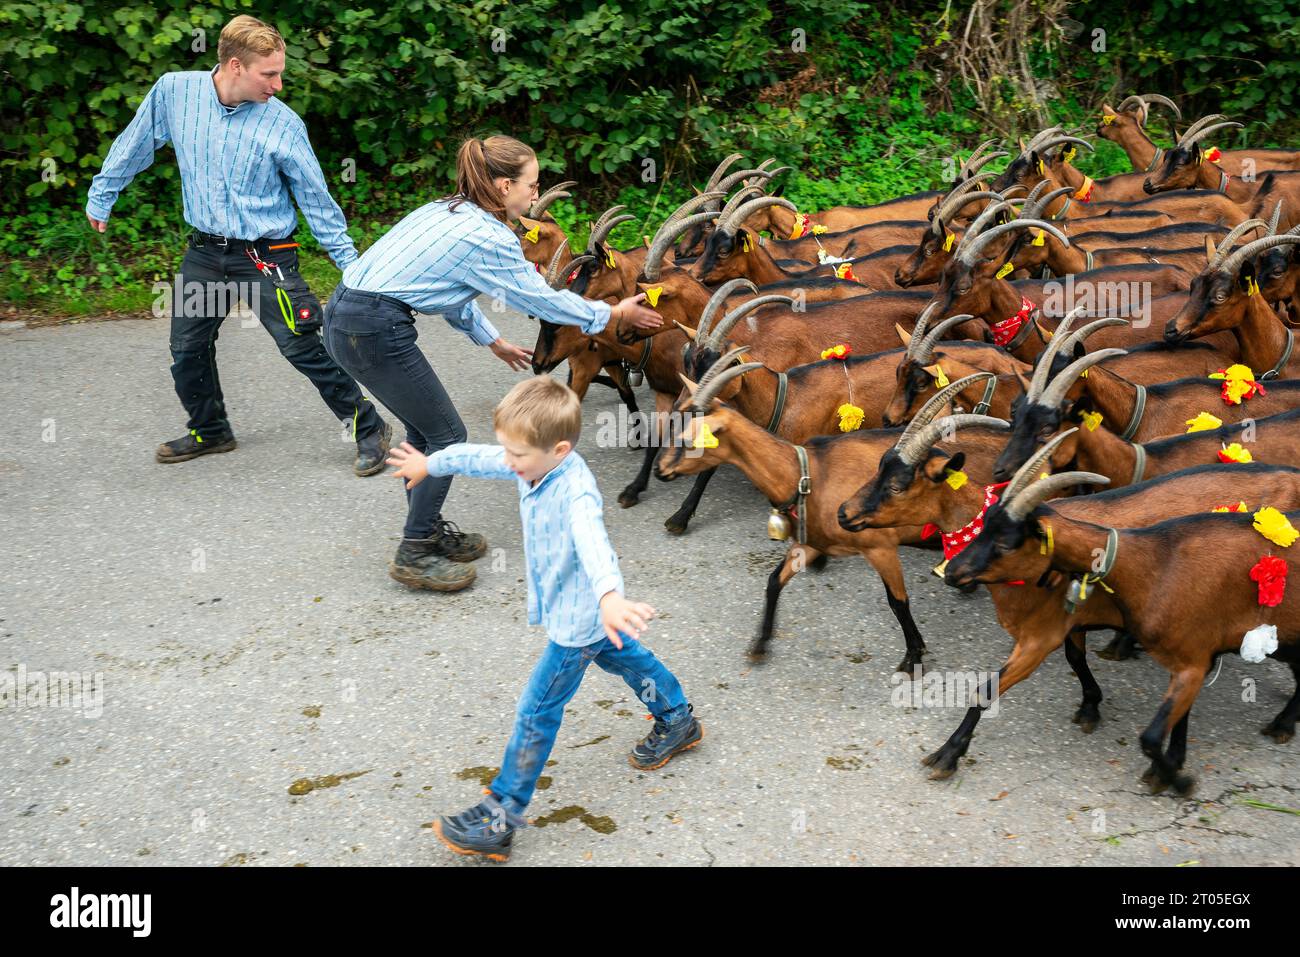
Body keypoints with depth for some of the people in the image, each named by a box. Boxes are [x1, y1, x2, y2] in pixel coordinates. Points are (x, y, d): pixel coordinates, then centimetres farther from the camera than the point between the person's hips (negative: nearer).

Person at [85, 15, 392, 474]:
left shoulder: (284, 124, -13)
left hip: (265, 255, -4)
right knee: (187, 349, 13)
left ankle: (370, 429, 4)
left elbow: (316, 199, -5)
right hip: (204, 250, 4)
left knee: (303, 349, -9)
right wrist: (100, 196, 19)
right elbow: (135, 145, 10)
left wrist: (350, 262, -6)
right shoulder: (173, 90, -7)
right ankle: (209, 431, 36)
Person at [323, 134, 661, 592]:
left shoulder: (445, 211, 16)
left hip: (344, 315, 9)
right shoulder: (489, 238, -11)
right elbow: (542, 299, -2)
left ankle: (428, 530, 32)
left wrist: (493, 340, 34)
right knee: (446, 434, 3)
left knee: (423, 429, 21)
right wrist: (615, 313, 10)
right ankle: (414, 555, 10)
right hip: (376, 330, -9)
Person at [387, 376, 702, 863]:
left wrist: (610, 595, -76)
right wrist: (429, 463, 25)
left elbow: (592, 542, -58)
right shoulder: (532, 464, -11)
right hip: (577, 608, 9)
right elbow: (478, 458, 8)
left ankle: (500, 818, 7)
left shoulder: (576, 493, -38)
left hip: (579, 617, -9)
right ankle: (678, 721, 55)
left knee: (537, 711, -2)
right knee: (625, 658, 31)